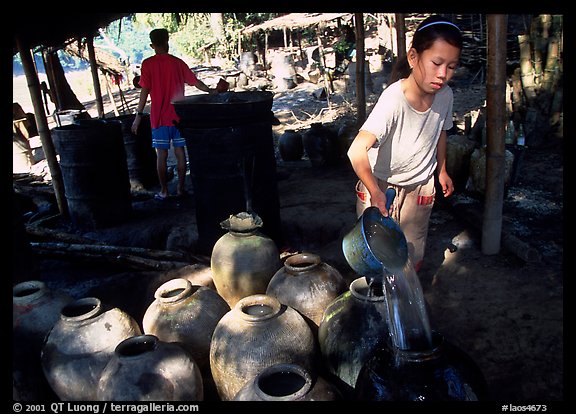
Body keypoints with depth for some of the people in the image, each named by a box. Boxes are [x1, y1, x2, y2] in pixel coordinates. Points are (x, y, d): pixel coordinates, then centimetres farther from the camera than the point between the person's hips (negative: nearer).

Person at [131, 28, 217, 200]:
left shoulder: (148, 64, -4)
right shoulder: (178, 62, 4)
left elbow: (145, 91, -8)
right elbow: (195, 82, 7)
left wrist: (138, 116, -5)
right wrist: (210, 91, 22)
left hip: (159, 117, -2)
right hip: (178, 115, 2)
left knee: (161, 154, 3)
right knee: (180, 151, 8)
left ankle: (164, 191, 8)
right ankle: (181, 188, 14)